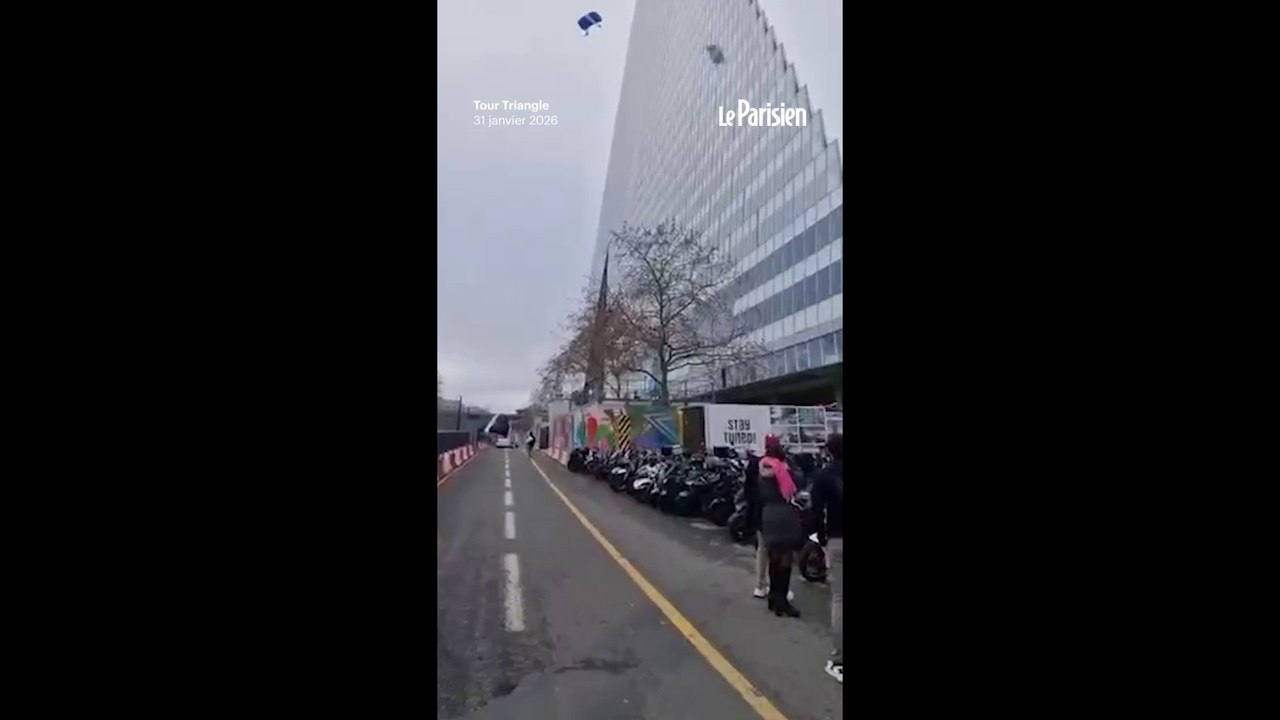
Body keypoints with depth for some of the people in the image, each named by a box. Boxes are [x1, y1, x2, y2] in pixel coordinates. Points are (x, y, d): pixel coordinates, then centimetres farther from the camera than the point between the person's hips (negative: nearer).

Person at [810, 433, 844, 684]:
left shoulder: (823, 475, -2)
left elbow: (818, 511, -4)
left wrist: (822, 538, 9)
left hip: (836, 541, -1)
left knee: (839, 600, 1)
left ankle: (838, 661, 2)